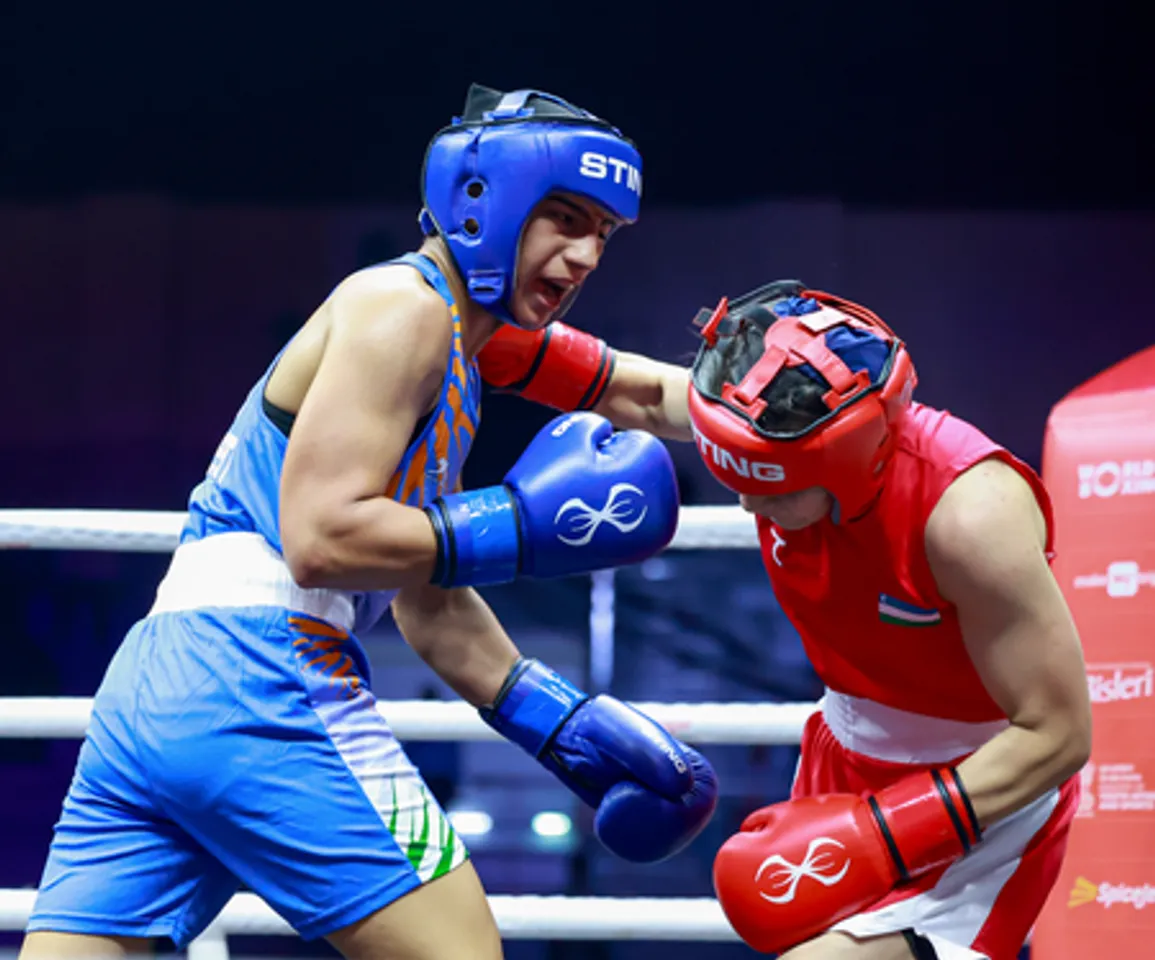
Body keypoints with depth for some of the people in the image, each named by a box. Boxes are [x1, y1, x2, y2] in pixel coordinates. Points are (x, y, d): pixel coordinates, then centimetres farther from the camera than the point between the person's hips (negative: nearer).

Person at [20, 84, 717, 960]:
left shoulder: (447, 360, 25)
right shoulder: (402, 305, -5)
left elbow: (425, 598, 30)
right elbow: (319, 539, -16)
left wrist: (567, 725, 26)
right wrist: (523, 523, -10)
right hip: (259, 682, -10)